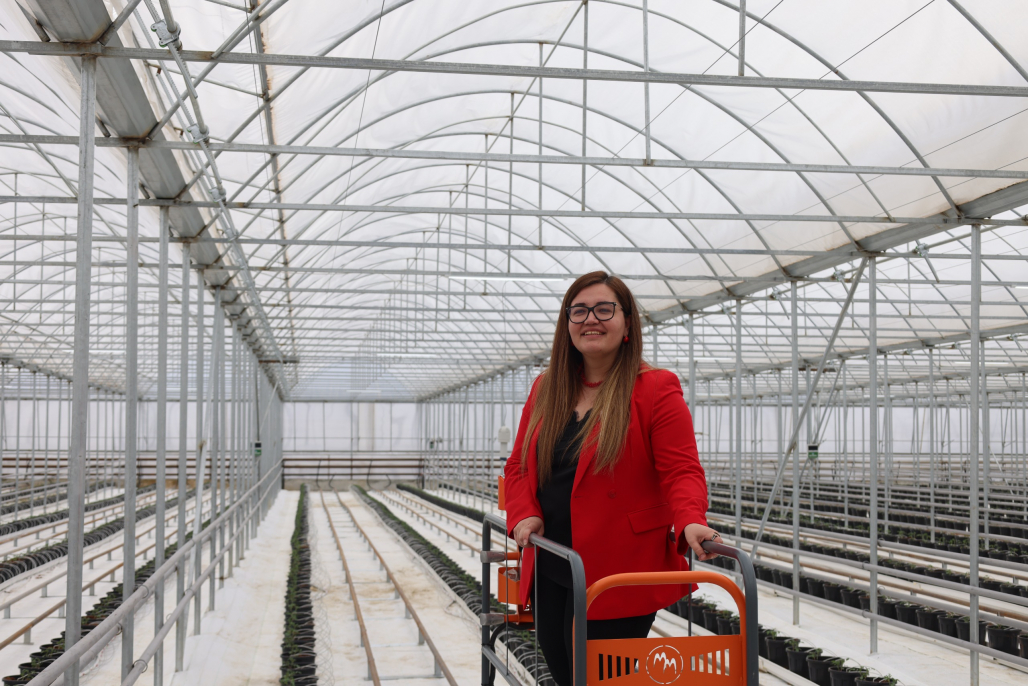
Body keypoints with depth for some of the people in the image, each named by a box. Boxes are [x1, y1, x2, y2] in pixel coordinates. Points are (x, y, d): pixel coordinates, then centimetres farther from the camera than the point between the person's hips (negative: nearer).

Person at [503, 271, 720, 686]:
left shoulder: (656, 389, -6)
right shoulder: (546, 389, 10)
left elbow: (682, 472, -12)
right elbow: (519, 466, 12)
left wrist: (690, 522, -30)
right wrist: (524, 515, -6)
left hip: (616, 575, -6)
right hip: (550, 571, 6)